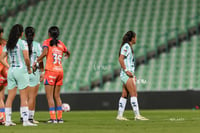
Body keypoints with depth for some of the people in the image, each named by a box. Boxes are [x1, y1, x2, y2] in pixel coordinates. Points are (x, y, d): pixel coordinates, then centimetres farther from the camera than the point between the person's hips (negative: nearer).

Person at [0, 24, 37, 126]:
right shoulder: (22, 43, -10)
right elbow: (26, 58, -17)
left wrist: (9, 67, 12)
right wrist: (29, 68, -3)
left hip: (11, 71, 6)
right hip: (21, 70, -6)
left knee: (10, 97, 9)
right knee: (24, 98, -2)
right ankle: (25, 120, -5)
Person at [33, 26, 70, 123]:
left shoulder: (47, 42, -1)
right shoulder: (60, 43, 13)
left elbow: (45, 52, -20)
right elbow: (67, 53, 30)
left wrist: (36, 61, -13)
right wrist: (66, 55, 53)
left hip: (50, 70, -5)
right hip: (60, 71, 5)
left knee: (49, 96, -4)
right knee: (57, 96, 14)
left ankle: (53, 118, -11)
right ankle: (59, 117, 11)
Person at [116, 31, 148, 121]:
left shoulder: (129, 47, 20)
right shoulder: (126, 46, -9)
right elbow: (120, 59, -19)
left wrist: (132, 74, 19)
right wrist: (126, 71, -21)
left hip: (128, 74, 10)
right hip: (126, 74, -10)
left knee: (124, 95, 6)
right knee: (134, 94, -11)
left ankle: (119, 115, 5)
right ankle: (137, 115, -13)